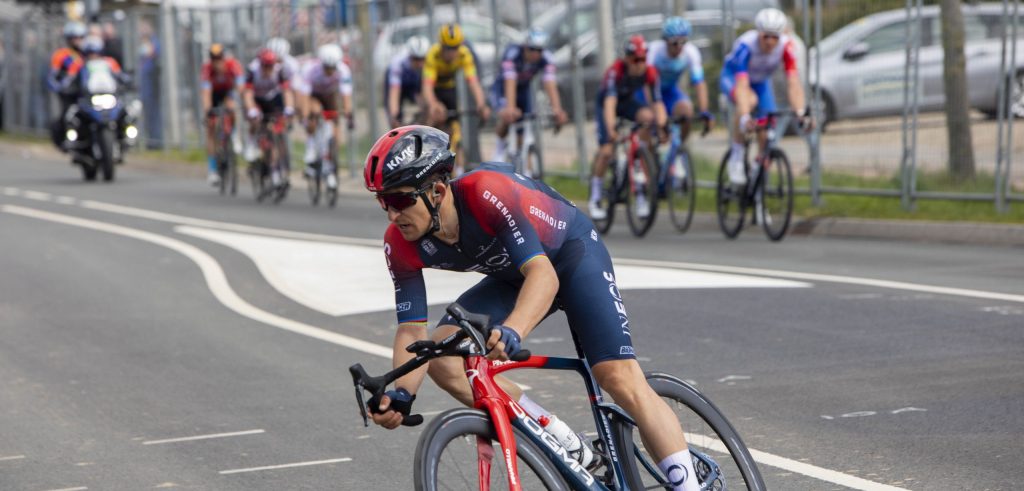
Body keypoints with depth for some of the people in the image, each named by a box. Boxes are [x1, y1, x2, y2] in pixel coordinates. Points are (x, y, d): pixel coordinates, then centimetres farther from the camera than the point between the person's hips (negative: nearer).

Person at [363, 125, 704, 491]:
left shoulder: (487, 191, -37)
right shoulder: (401, 245, -19)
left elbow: (543, 274, -43)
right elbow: (412, 329, -16)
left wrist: (512, 331, -61)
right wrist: (401, 393, -34)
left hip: (572, 252, -6)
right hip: (512, 277, 6)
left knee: (621, 378, -23)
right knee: (442, 357, -16)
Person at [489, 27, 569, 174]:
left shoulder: (545, 58, -24)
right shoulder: (512, 53, -33)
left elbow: (550, 84, -32)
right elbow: (510, 83, -42)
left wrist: (557, 109, -46)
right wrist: (510, 108, -55)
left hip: (524, 91, 4)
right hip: (502, 89, -4)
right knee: (506, 118, -32)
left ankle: (524, 170, 13)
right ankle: (501, 146, -4)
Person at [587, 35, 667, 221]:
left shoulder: (650, 73, -25)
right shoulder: (615, 71, -35)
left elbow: (657, 103, -26)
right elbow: (610, 103, -44)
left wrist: (662, 126, -43)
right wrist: (610, 129, -57)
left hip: (630, 102, 3)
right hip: (607, 103, -3)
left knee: (648, 117, -29)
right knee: (606, 150, -15)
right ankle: (595, 200, 4)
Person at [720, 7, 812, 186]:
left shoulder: (786, 46, -29)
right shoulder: (745, 45, -38)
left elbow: (793, 82, -35)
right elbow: (742, 85, -47)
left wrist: (801, 112, -49)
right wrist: (745, 117, -59)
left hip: (761, 81, 4)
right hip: (733, 76, -4)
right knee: (750, 100, -37)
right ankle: (736, 156, -24)